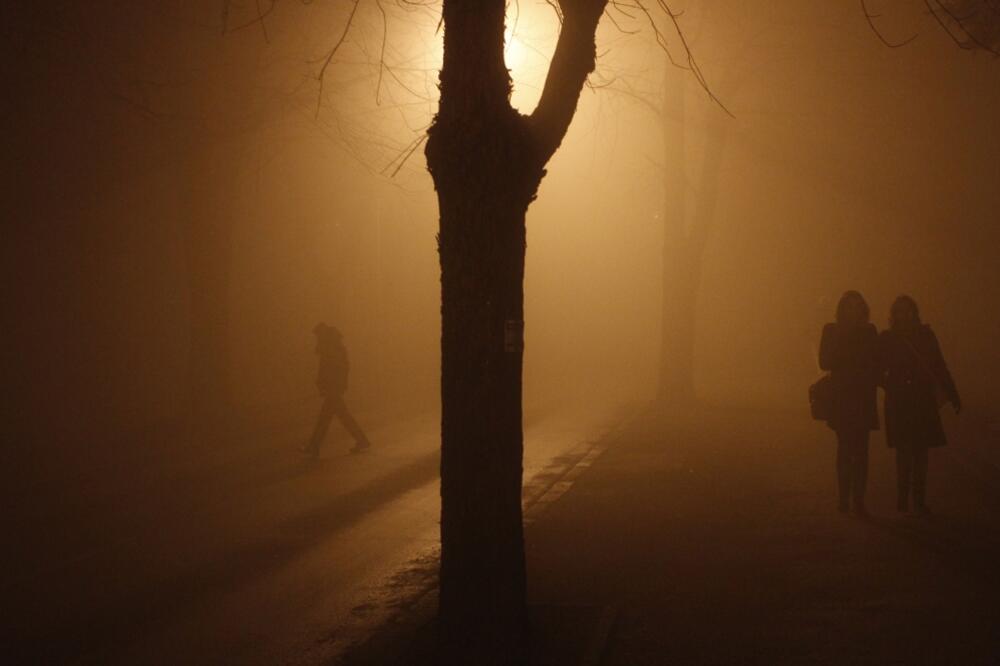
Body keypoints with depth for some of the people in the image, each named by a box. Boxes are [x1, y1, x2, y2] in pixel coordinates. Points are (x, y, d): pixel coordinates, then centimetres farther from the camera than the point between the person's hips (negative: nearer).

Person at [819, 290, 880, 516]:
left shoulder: (869, 331, 8)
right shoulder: (832, 331, 4)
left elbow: (877, 363, 8)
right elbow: (825, 362, -3)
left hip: (863, 398, 1)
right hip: (841, 398, -1)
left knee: (861, 451, -3)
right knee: (845, 449, -1)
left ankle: (858, 500, -4)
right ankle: (845, 498, 2)